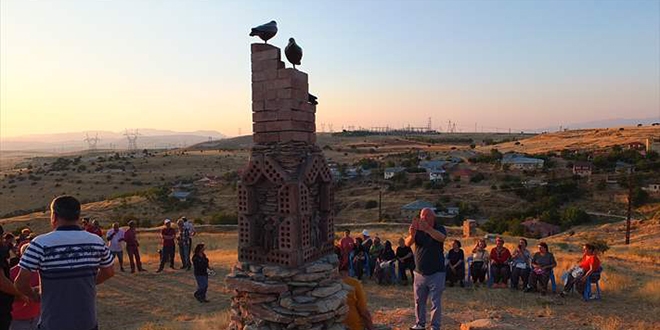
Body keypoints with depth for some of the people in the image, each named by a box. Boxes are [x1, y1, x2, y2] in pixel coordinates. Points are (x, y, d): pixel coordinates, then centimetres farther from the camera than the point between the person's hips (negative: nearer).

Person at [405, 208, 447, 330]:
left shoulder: (439, 228, -7)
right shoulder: (417, 229, 2)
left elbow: (442, 238, -32)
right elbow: (407, 243, -14)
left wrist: (427, 228, -50)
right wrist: (412, 235, -38)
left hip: (436, 272, -3)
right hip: (419, 272, 4)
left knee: (436, 302, 2)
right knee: (419, 301, 12)